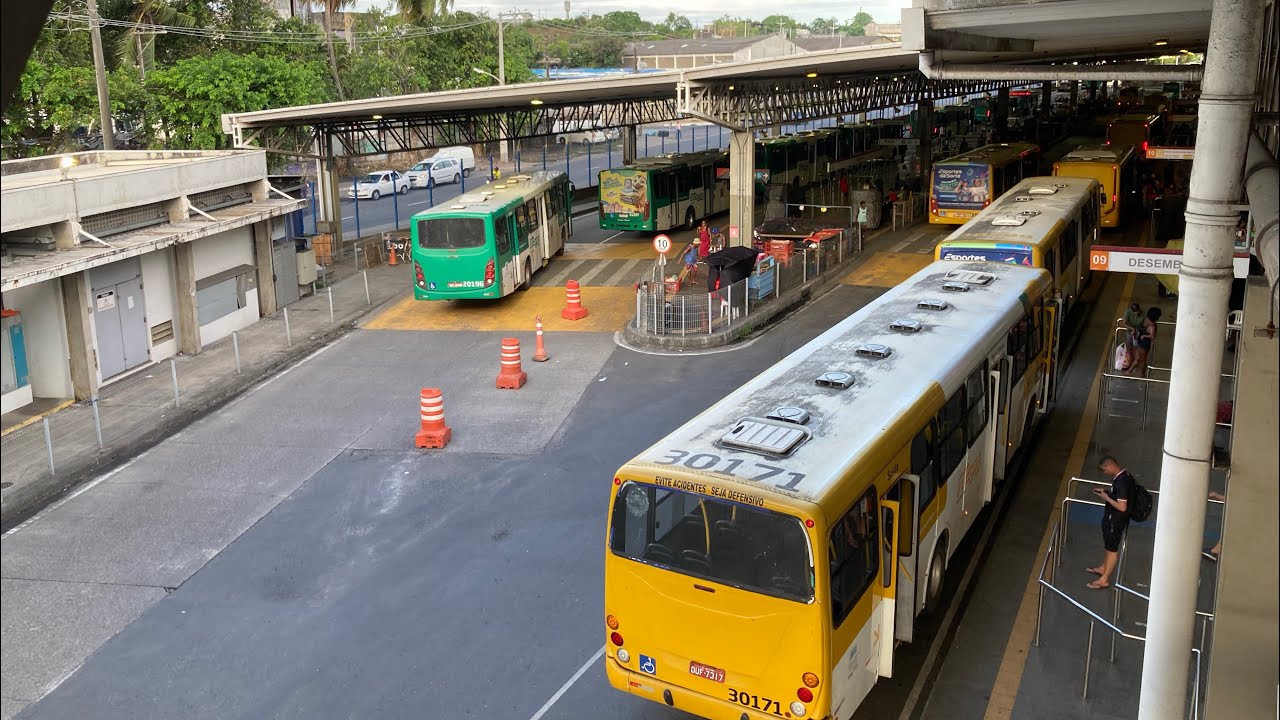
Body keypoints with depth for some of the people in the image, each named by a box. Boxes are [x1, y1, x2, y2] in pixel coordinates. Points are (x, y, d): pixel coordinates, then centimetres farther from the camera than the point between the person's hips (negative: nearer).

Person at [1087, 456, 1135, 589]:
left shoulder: (1121, 482, -32)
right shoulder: (1125, 474, -2)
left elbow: (1122, 507, -32)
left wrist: (1106, 498, -22)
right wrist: (1105, 491, 5)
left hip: (1116, 520, -10)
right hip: (1112, 517, 10)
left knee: (1112, 548, 5)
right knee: (1107, 544, 27)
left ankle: (1104, 579, 19)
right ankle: (1103, 568, 46)